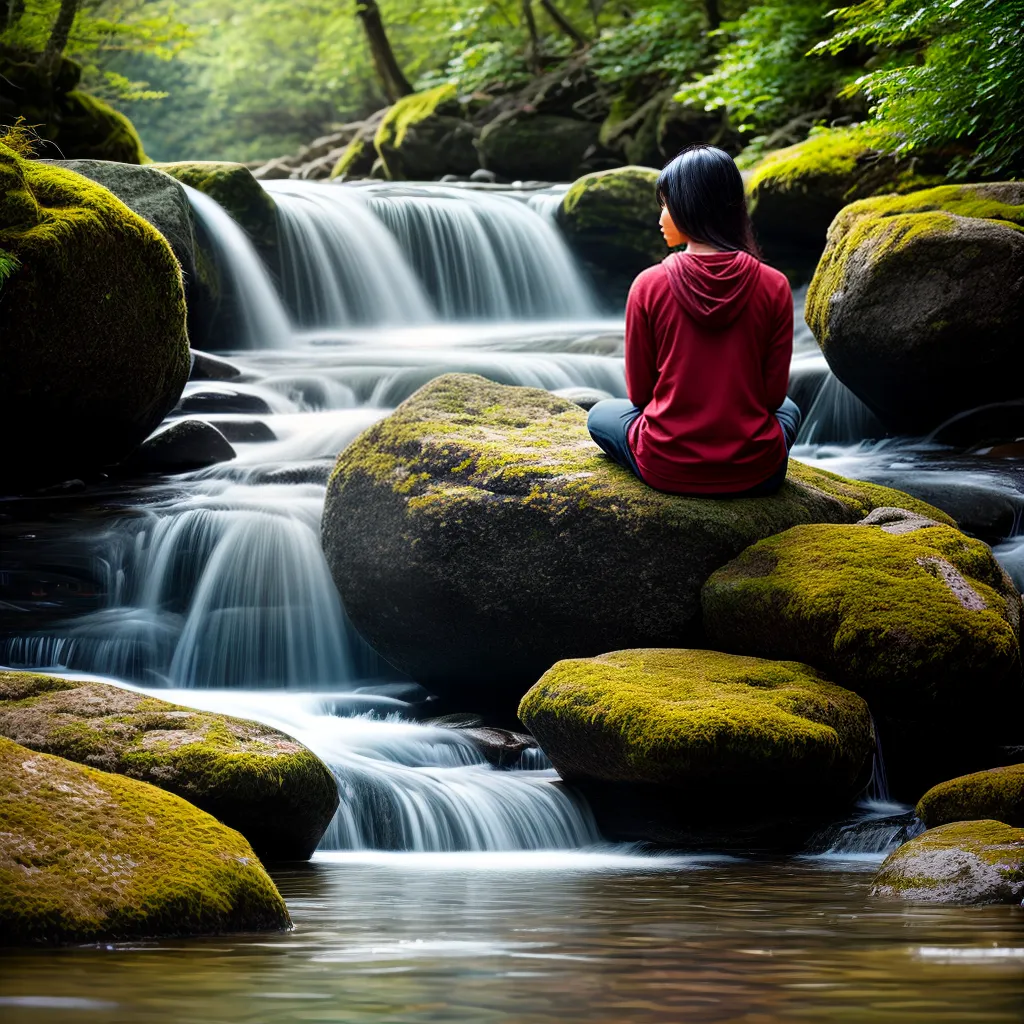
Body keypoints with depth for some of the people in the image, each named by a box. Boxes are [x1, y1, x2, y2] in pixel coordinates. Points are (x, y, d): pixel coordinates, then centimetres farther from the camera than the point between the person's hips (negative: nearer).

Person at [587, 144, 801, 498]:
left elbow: (639, 392, -2)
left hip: (666, 469, -2)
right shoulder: (774, 287, -9)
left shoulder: (649, 285, -11)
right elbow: (773, 394, -2)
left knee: (601, 415, 32)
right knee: (788, 411, 38)